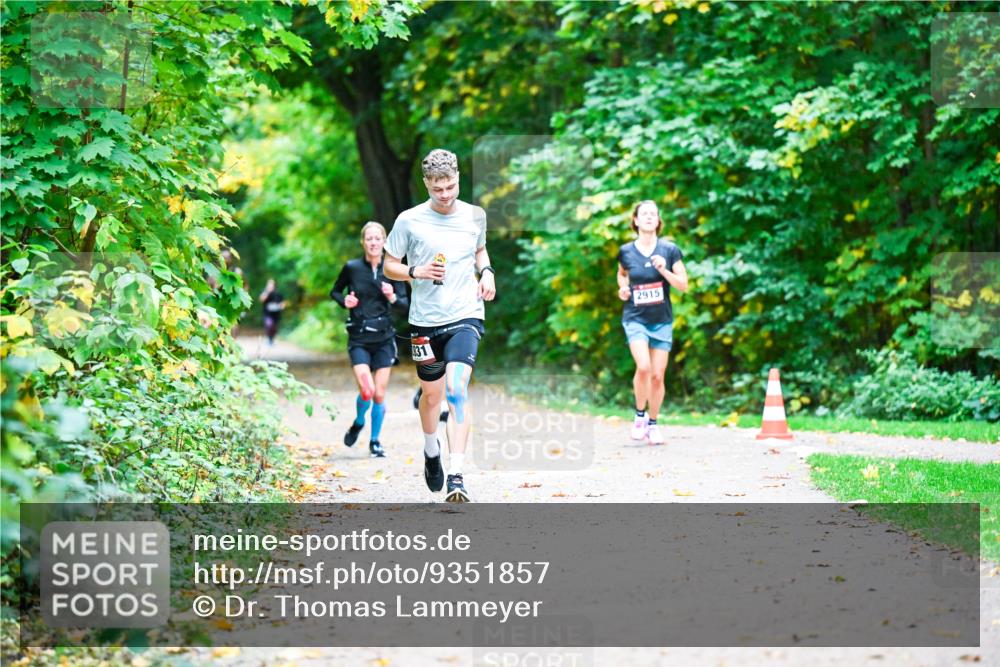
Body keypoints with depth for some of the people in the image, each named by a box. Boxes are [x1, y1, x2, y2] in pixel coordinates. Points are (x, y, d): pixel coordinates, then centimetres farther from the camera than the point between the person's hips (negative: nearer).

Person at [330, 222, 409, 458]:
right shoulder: (352, 267, -2)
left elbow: (405, 304, 1)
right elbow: (335, 291, 13)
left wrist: (392, 297, -19)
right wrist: (345, 301, -7)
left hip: (384, 338, 1)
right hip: (359, 338, -1)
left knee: (380, 394, 3)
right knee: (367, 390, -15)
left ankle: (375, 441, 21)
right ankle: (358, 423, 17)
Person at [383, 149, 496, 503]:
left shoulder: (475, 216, 4)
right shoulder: (409, 221, -4)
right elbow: (389, 266, 4)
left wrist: (486, 271, 4)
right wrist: (416, 271, -14)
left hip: (465, 316, 0)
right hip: (425, 320, 1)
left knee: (456, 388, -19)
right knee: (432, 394, 14)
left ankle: (456, 476, -24)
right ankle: (431, 450, 46)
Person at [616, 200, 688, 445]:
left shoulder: (669, 250, -3)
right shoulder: (626, 251, -1)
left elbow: (683, 285, -2)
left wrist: (664, 270, -18)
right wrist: (623, 288, 0)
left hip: (662, 320, 1)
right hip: (635, 317, -1)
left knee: (657, 376, 2)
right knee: (643, 367, -22)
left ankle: (653, 424, 21)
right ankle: (639, 415, -1)